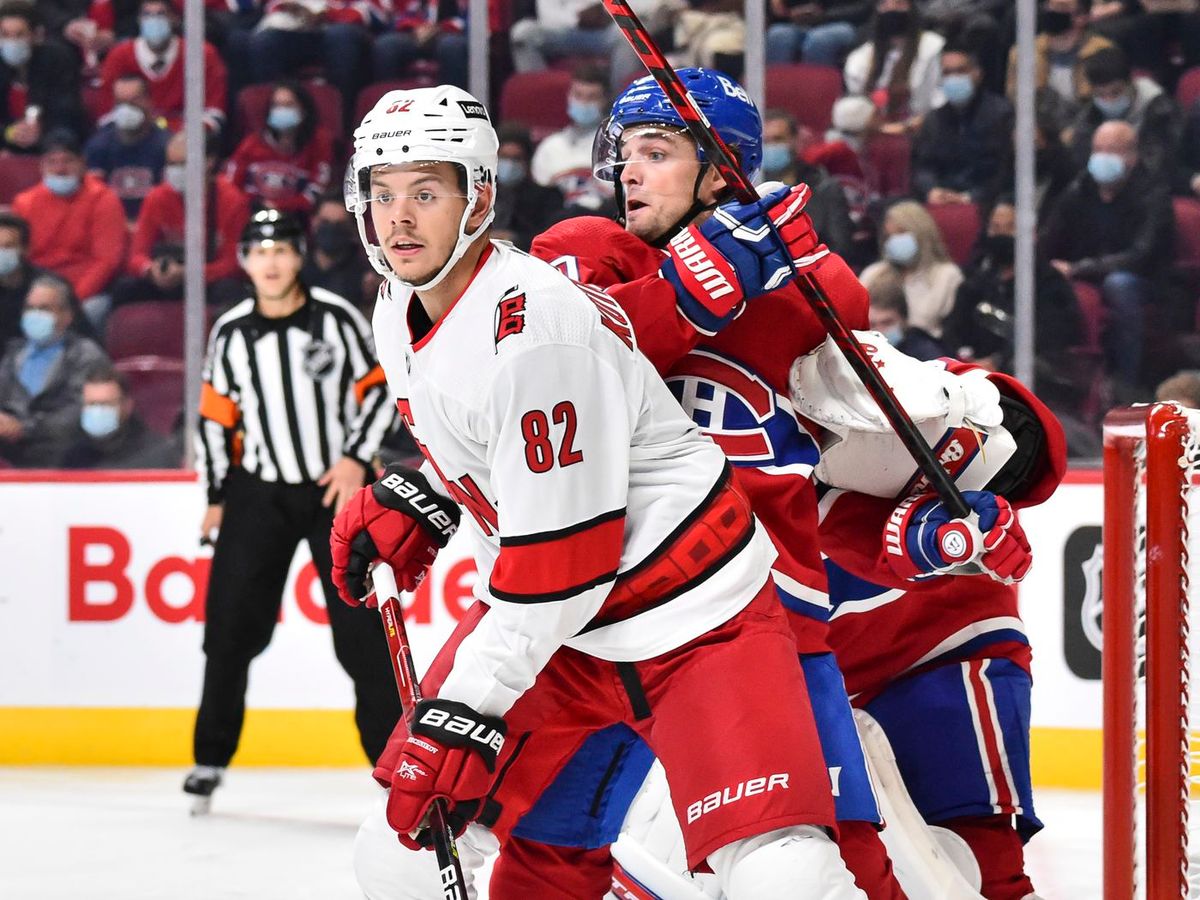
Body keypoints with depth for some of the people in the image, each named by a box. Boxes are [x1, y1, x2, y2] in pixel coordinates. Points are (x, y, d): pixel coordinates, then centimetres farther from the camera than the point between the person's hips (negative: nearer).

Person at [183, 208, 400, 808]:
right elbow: (216, 416, 8)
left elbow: (378, 389, -1)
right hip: (259, 491, 2)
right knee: (231, 623, -1)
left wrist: (357, 457, -12)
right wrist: (217, 498, 7)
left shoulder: (336, 318, -6)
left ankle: (391, 748, 7)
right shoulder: (231, 334, 1)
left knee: (360, 624, -3)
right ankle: (211, 757, 10)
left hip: (336, 487, -2)